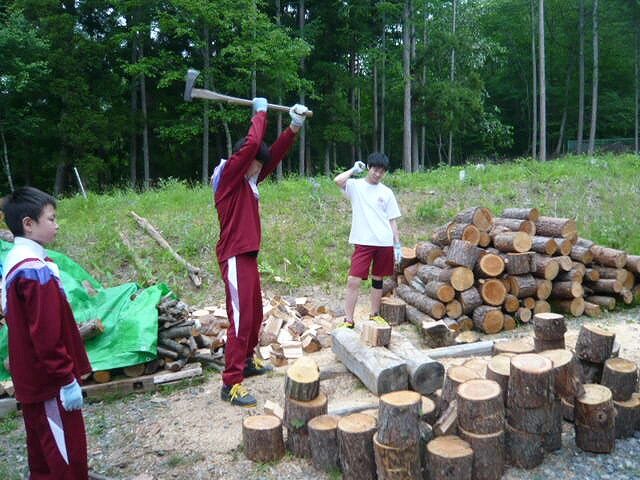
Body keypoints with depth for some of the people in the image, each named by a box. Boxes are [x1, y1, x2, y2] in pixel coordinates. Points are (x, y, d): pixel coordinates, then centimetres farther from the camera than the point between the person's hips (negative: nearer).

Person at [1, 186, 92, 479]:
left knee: (43, 444, 23)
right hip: (50, 380, -10)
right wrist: (67, 379, -20)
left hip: (31, 377, 10)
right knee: (67, 453, 2)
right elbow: (47, 334, -26)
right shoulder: (37, 270, -25)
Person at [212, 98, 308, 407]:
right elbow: (252, 144, -20)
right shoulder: (229, 175, -10)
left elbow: (275, 154, 15)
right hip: (235, 258, -10)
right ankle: (231, 384, -3)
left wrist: (294, 127, 5)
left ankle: (247, 362, 35)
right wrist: (260, 112, -5)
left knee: (255, 315, 18)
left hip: (248, 256, 10)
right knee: (240, 319, -9)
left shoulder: (249, 180, 14)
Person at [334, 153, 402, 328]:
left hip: (385, 243, 3)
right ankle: (348, 320, 0)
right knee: (353, 280, -8)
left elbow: (392, 221, 11)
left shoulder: (387, 192, 9)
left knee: (377, 279, 13)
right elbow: (337, 180, -19)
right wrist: (354, 169, -3)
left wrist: (398, 245, 6)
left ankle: (374, 316, 27)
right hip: (363, 242, -2)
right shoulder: (355, 185, 3)